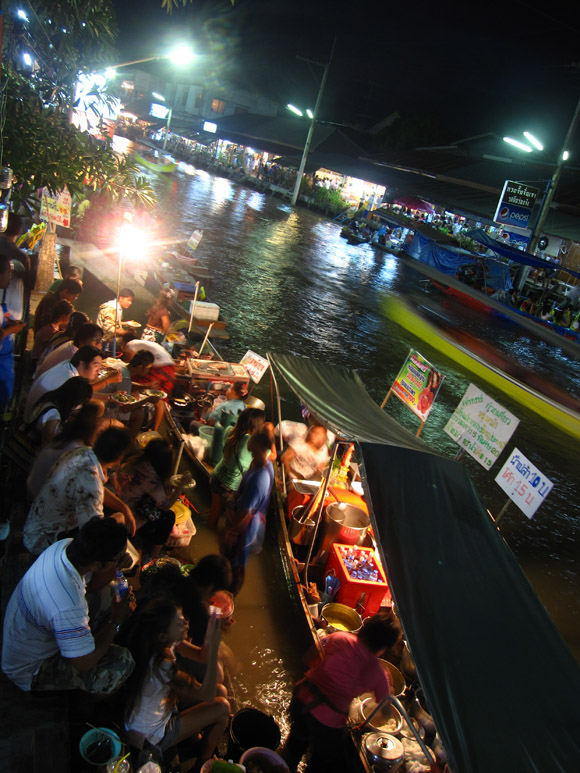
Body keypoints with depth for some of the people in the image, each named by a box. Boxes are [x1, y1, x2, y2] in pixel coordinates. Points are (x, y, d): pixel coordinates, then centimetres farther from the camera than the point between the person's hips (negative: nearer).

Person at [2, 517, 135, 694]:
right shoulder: (68, 606, -42)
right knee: (122, 661, -18)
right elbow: (85, 663, -28)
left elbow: (93, 583, 0)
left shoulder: (64, 545, -19)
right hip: (31, 673, -8)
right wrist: (115, 621, -16)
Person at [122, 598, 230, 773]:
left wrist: (214, 629, -19)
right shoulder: (159, 666, -37)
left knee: (220, 691, 5)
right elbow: (207, 694, -30)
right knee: (222, 707, -3)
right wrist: (213, 646, -34)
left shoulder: (165, 645, -13)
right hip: (151, 737, -8)